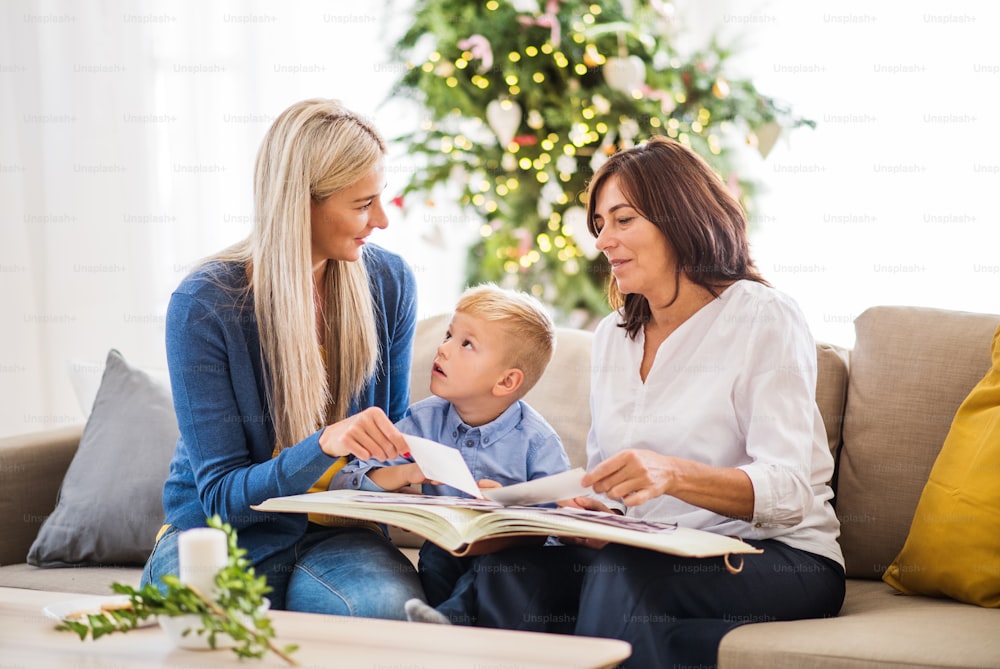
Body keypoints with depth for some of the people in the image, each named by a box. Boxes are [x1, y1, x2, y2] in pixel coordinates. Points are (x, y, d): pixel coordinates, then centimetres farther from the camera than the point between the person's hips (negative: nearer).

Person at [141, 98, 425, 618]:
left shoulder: (389, 282, -1)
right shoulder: (202, 306, -15)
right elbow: (222, 495, -15)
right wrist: (325, 445, -33)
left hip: (334, 535, 3)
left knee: (392, 605, -32)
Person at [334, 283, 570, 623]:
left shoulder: (536, 439, -7)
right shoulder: (425, 420, 0)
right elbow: (343, 483, -4)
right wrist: (405, 473, -21)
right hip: (445, 552, 3)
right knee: (434, 556, -31)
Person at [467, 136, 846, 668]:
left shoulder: (765, 318, -6)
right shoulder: (611, 335, 15)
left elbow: (788, 492, -17)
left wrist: (673, 474, -35)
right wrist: (589, 513, -9)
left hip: (778, 560, -5)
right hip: (650, 555, 5)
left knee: (619, 575, -35)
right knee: (505, 571, -24)